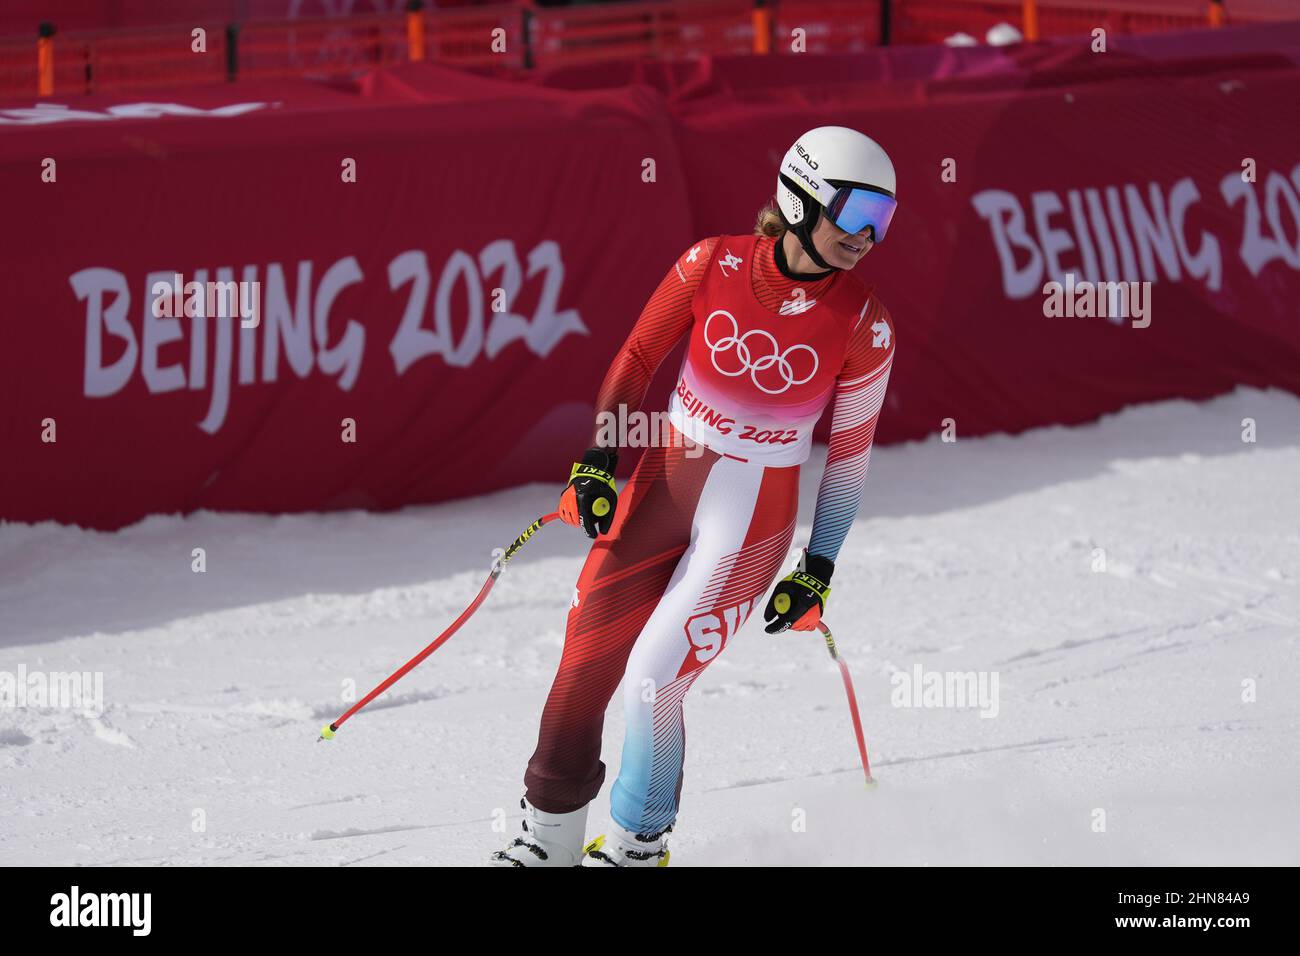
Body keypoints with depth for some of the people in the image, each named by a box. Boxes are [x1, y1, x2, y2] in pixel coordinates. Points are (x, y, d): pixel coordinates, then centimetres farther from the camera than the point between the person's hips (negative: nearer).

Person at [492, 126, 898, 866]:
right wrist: (599, 463, -6)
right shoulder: (716, 266, -11)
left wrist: (818, 572, 0)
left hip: (752, 524, -2)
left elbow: (851, 451, -2)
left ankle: (638, 842, 16)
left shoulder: (864, 326, -12)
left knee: (652, 680, -9)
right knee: (586, 660, 4)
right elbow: (639, 358, 2)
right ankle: (551, 834, 23)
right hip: (663, 484, 2)